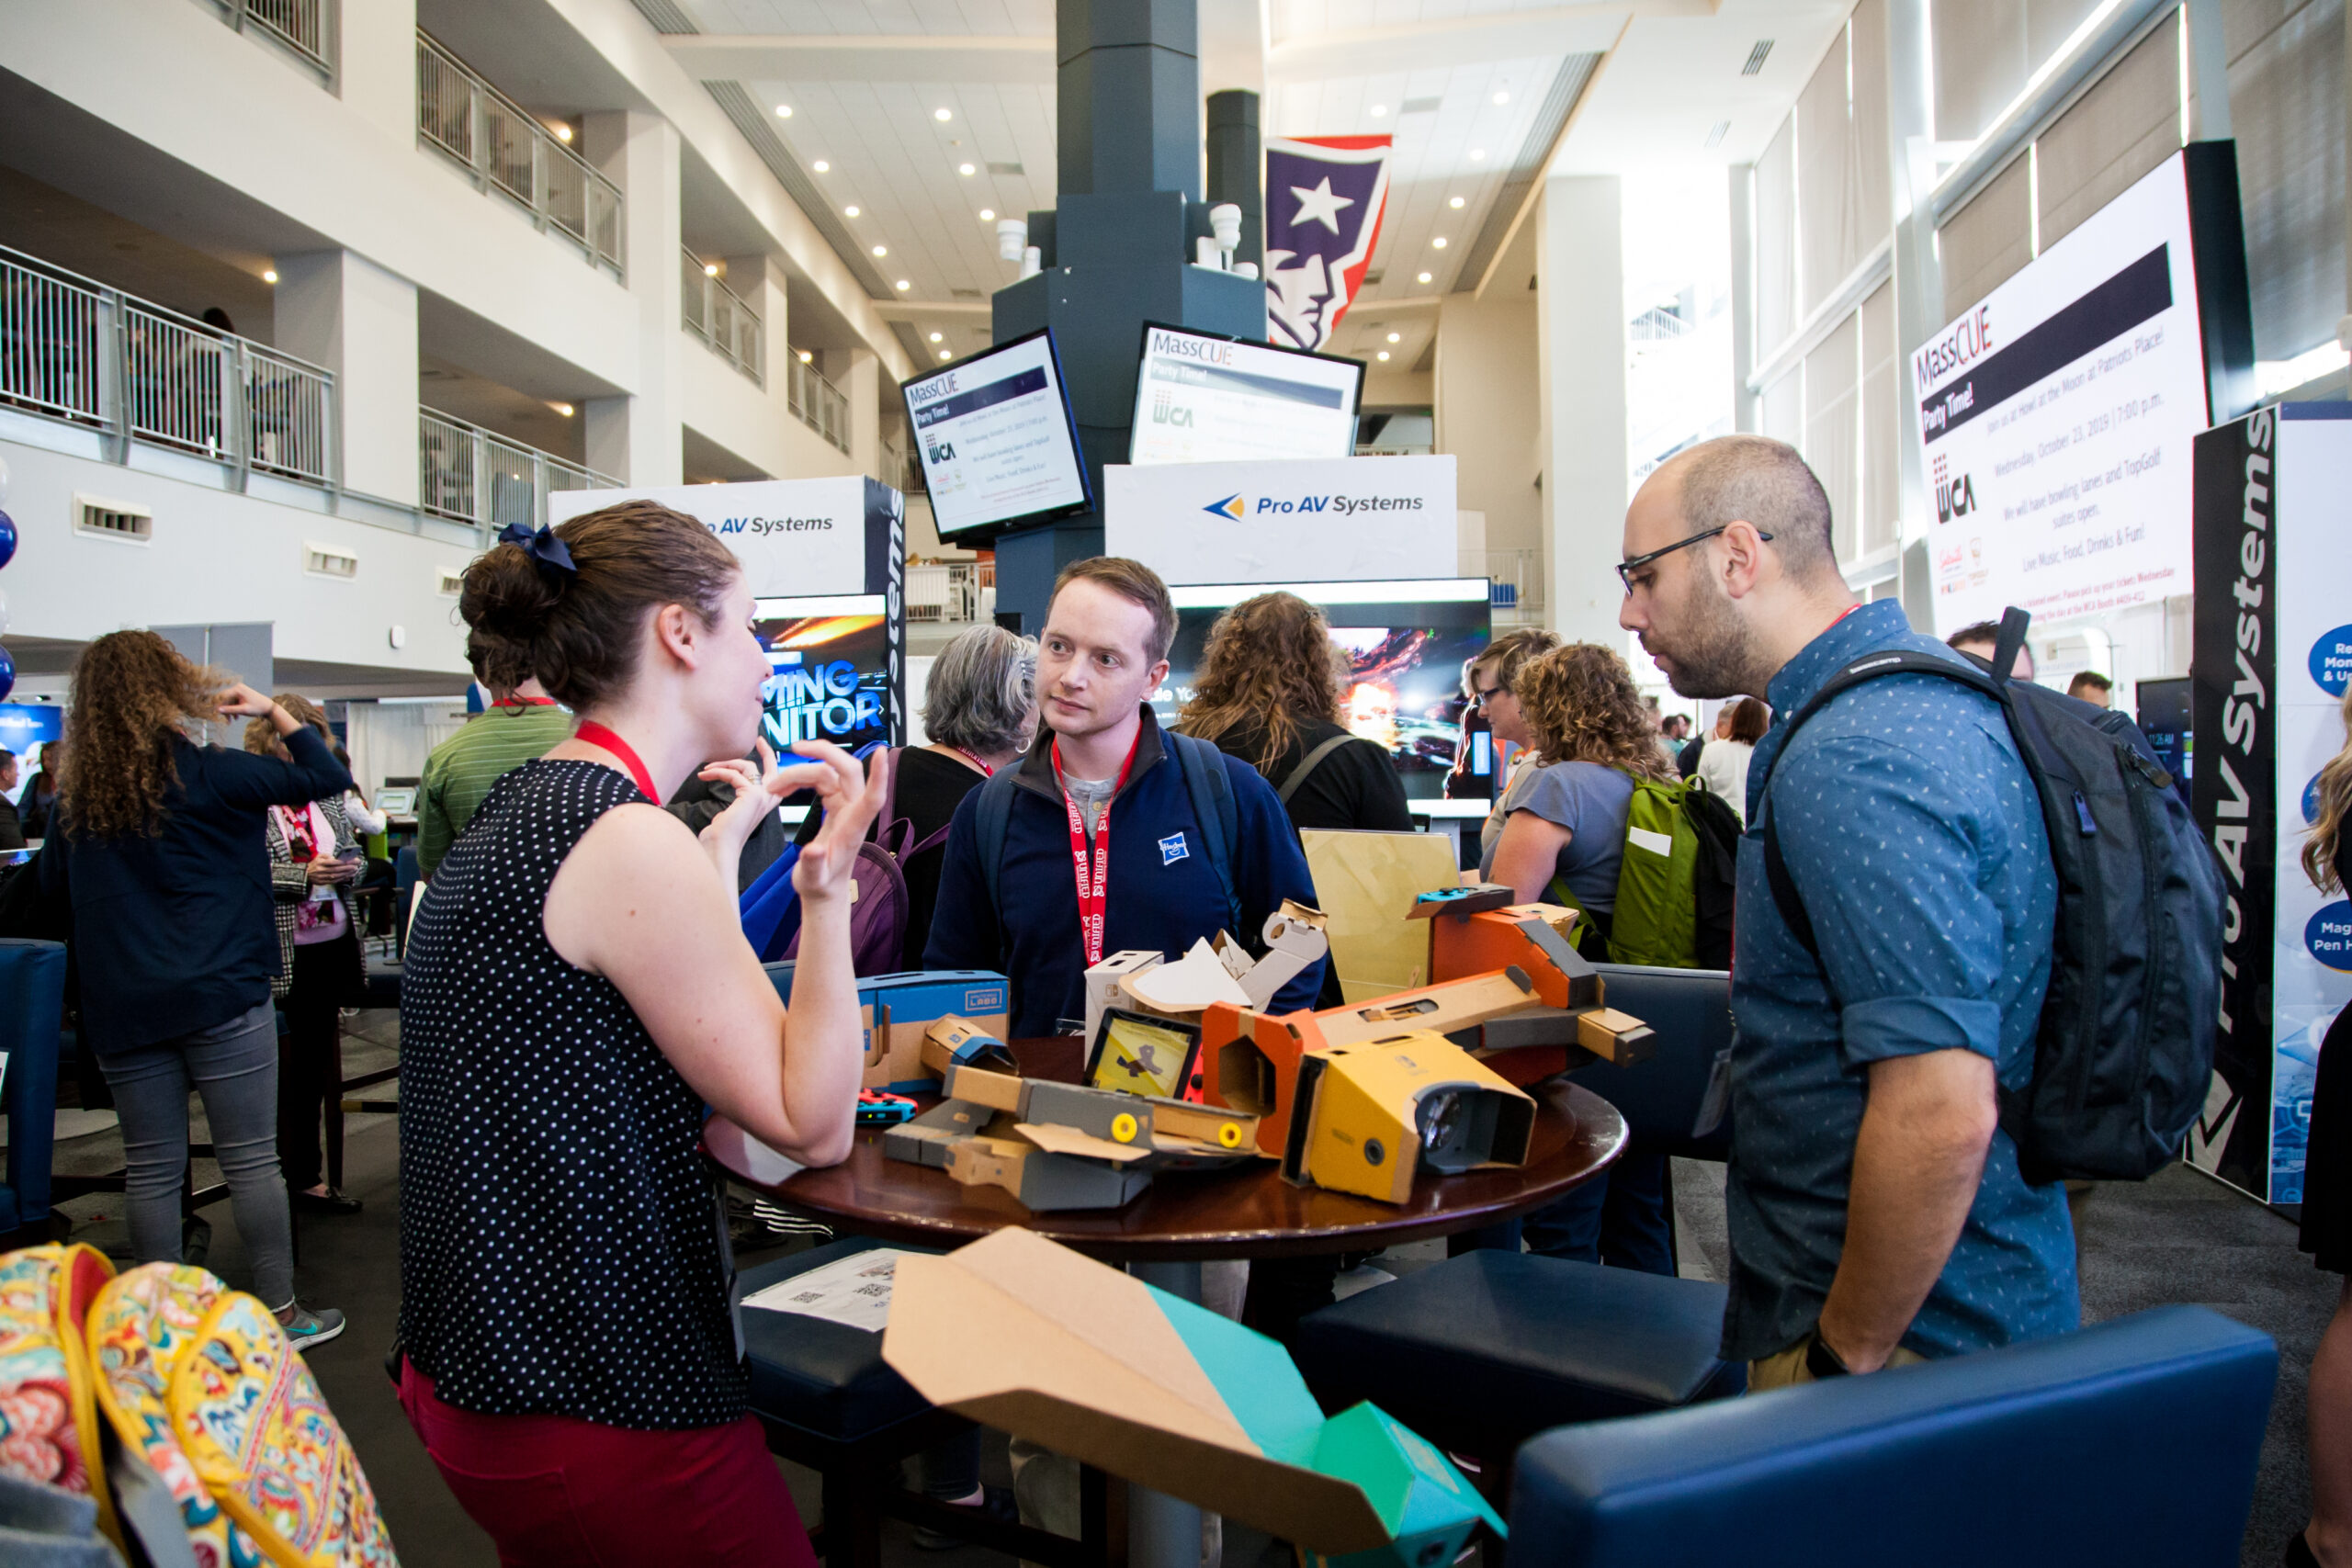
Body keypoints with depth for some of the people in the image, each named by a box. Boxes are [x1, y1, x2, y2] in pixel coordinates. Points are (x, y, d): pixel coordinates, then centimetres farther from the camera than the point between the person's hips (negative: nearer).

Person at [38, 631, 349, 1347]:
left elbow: (53, 882, 19)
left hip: (121, 1010, 5)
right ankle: (280, 1313, 11)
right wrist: (274, 712, 2)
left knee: (151, 1168, 11)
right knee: (251, 1159, 3)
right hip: (219, 996, -5)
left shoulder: (77, 794, 5)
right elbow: (327, 777, -7)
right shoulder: (205, 774, -10)